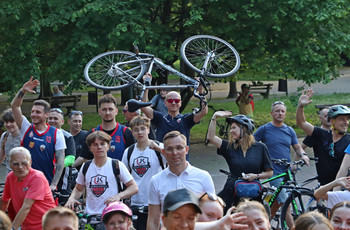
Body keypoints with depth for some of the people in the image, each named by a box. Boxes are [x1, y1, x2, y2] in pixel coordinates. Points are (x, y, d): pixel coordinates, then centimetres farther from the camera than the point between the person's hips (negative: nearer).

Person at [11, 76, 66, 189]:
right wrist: (23, 91, -21)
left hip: (47, 184, -1)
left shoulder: (56, 133, -1)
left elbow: (60, 160, -4)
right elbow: (14, 106, -5)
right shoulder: (26, 128, 4)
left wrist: (53, 185, -12)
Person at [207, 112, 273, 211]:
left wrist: (256, 176, -12)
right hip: (232, 192, 1)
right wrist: (214, 117, -12)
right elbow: (211, 137, -7)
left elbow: (269, 172, 5)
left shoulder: (260, 147, 1)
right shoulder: (229, 147, 5)